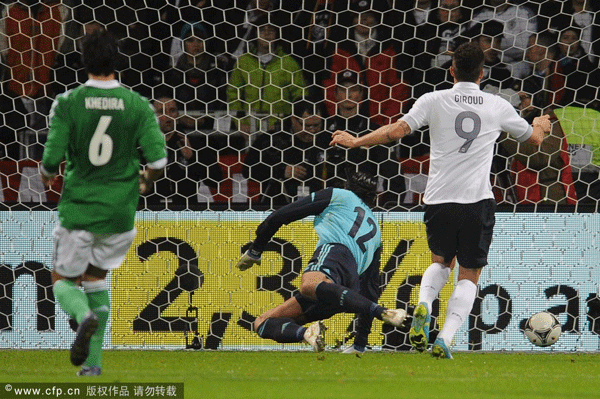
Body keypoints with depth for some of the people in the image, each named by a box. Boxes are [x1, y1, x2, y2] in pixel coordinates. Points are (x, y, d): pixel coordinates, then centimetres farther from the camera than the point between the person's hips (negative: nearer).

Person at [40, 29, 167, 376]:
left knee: (63, 280, 14)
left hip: (78, 207, -2)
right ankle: (92, 363, 15)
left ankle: (84, 316, -21)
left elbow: (51, 160, -12)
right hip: (120, 212, 2)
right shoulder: (138, 105, -4)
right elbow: (158, 161, -10)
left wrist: (47, 175, 13)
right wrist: (145, 182, 13)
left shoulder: (67, 103, -9)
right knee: (96, 279, 21)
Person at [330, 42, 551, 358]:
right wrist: (541, 125, 41)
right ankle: (445, 339, -10)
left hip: (439, 201, 1)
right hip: (478, 202, -1)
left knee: (440, 262, 24)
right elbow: (534, 138, 18)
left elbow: (398, 130, -9)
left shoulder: (434, 101, -1)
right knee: (469, 276, 9)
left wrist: (356, 141, 3)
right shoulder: (498, 107, 4)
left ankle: (423, 304, -6)